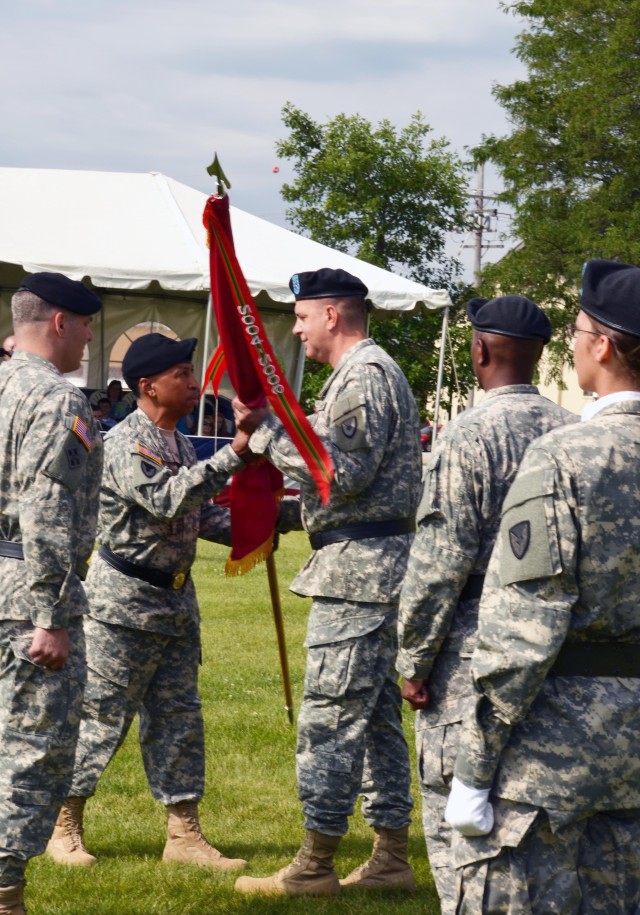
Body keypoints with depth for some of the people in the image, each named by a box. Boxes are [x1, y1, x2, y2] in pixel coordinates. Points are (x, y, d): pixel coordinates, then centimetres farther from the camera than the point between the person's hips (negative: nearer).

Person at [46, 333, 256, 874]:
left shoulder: (180, 443, 12)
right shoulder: (124, 444, -16)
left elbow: (199, 515, 19)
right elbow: (168, 501, -30)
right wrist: (235, 453, -32)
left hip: (176, 596, 9)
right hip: (124, 600, -8)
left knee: (179, 717, 8)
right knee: (102, 714, -1)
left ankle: (184, 834, 12)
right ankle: (65, 828, 11)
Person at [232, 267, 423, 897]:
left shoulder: (364, 375, -13)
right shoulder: (371, 372, 20)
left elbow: (344, 472, -22)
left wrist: (269, 430, -16)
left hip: (359, 563, -11)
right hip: (377, 562, 11)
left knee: (329, 715, -8)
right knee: (376, 715, 12)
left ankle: (314, 867, -5)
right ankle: (391, 860, 16)